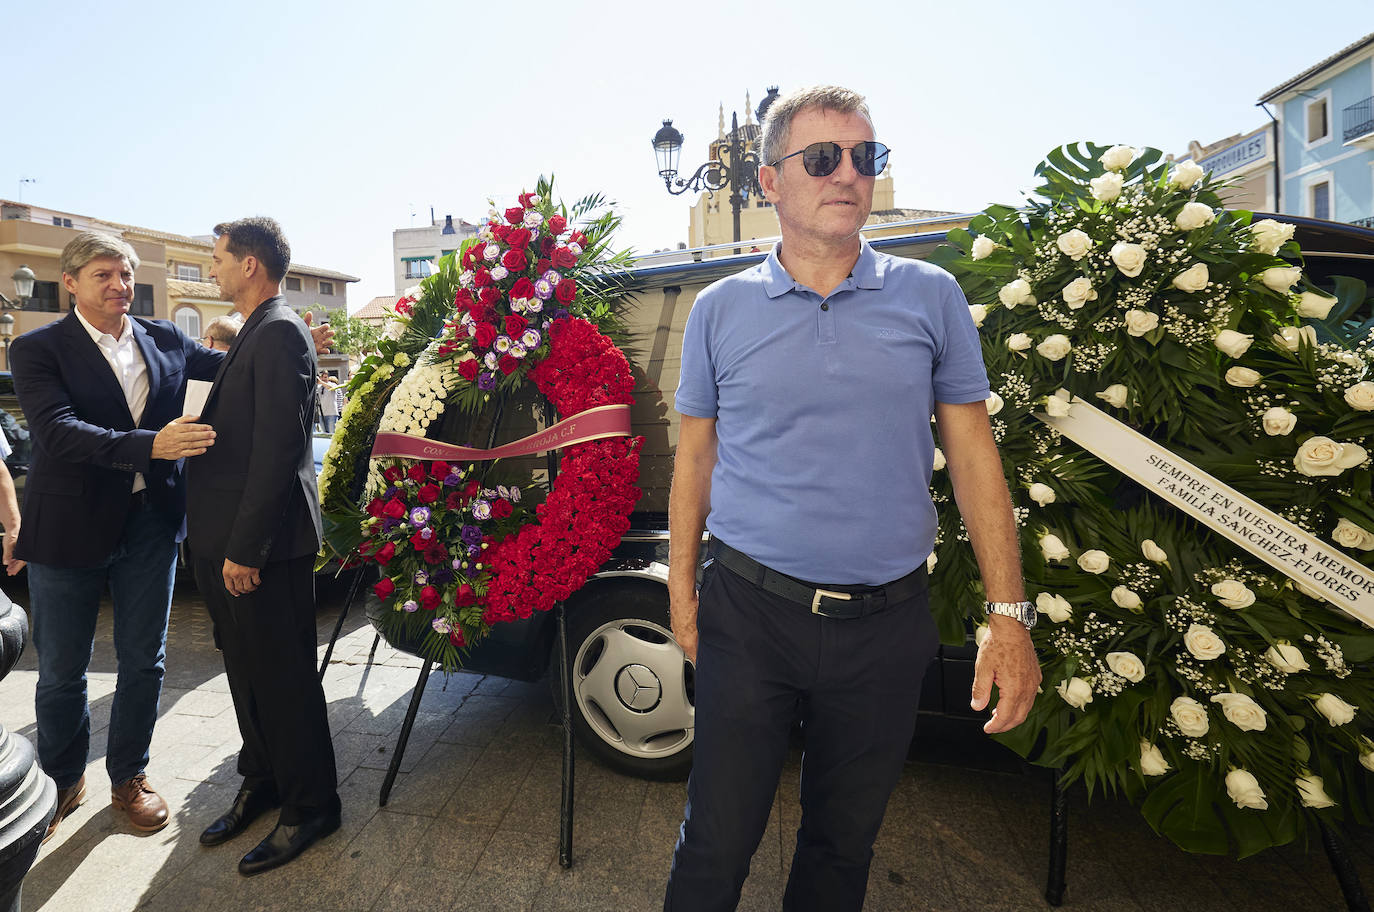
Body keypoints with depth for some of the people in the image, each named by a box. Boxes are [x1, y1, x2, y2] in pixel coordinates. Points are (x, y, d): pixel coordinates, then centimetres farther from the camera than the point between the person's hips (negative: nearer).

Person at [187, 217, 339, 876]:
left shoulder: (279, 333, -15)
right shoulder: (255, 334, 17)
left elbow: (277, 450, -22)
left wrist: (246, 549, -21)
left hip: (263, 548, -10)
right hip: (228, 541, 10)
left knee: (282, 678, 3)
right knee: (247, 672, 20)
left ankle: (310, 806, 20)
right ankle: (262, 783, 38)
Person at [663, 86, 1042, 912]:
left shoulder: (931, 298, 3)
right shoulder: (721, 310, 2)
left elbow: (973, 455, 3)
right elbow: (695, 457, 6)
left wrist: (1009, 614, 0)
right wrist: (682, 591, 4)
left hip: (887, 624, 2)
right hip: (749, 614, 0)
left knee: (845, 841, 20)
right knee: (717, 842, 11)